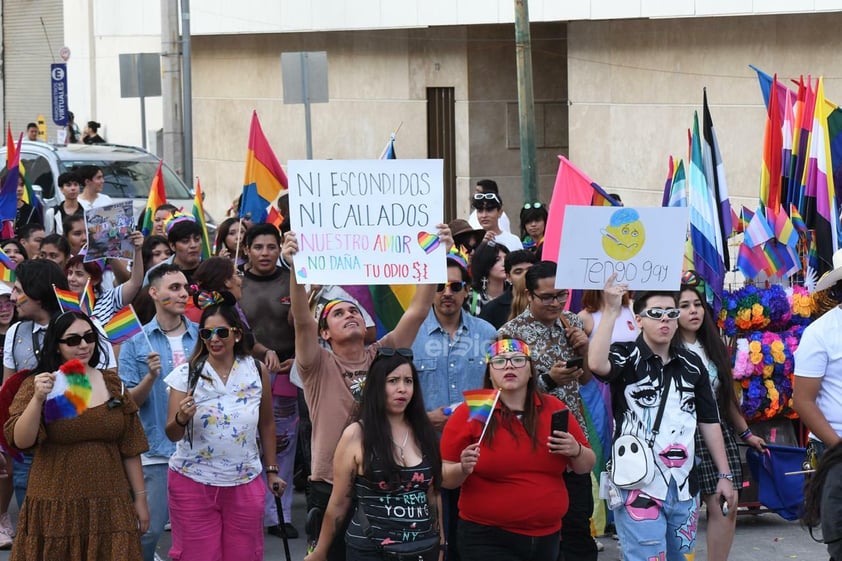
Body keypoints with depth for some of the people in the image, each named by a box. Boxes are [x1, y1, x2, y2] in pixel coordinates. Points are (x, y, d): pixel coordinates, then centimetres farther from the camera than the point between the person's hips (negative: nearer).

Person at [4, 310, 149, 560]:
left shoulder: (112, 384, 9)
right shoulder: (38, 384, 0)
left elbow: (130, 448, 11)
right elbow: (20, 441, -12)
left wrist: (140, 497, 9)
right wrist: (38, 399, -24)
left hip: (110, 508, 2)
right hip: (56, 509, -2)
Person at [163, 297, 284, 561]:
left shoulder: (257, 372, 0)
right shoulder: (186, 375, -4)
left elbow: (266, 425, 12)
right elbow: (172, 435, -7)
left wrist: (271, 470, 14)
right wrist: (182, 418, -28)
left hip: (244, 483, 1)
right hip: (193, 483, -1)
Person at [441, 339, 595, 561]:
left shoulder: (554, 409, 5)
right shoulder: (469, 414, -5)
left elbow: (587, 466, 12)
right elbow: (444, 478, -3)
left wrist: (575, 451, -8)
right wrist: (463, 469, -23)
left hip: (547, 537, 4)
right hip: (488, 541, -4)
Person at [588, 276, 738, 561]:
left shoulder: (691, 363, 11)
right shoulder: (625, 356, -5)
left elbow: (708, 421, 15)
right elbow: (596, 364, -29)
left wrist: (725, 475, 13)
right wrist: (611, 310, -31)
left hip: (683, 487, 6)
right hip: (639, 485, -6)